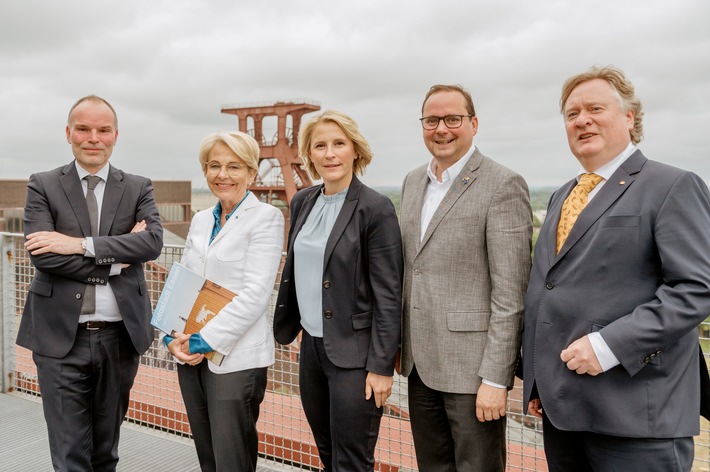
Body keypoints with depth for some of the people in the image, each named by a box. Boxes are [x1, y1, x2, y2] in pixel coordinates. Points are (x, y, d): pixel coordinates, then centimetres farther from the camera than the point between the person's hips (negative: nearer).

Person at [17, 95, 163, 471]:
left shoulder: (138, 188, 6)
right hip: (61, 338, -1)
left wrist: (83, 245, -18)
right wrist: (116, 258, -14)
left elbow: (153, 241, -12)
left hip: (120, 337, 2)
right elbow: (43, 255, -12)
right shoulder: (43, 186, 2)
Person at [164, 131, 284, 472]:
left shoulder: (266, 218, -8)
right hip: (190, 355, 6)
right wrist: (173, 336, -3)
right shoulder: (200, 219, 13)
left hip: (235, 358, -6)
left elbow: (254, 294, -16)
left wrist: (205, 340, -16)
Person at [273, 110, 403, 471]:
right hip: (311, 346, 6)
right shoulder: (302, 202, 6)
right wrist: (284, 330, 17)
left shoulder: (375, 208, -13)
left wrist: (382, 366, -15)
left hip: (353, 354, -6)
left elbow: (388, 294, -13)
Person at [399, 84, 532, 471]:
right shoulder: (413, 182, 11)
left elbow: (510, 292, -15)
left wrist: (495, 378, -17)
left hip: (471, 365, -7)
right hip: (420, 363, 7)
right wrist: (403, 344, 15)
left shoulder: (503, 186, -12)